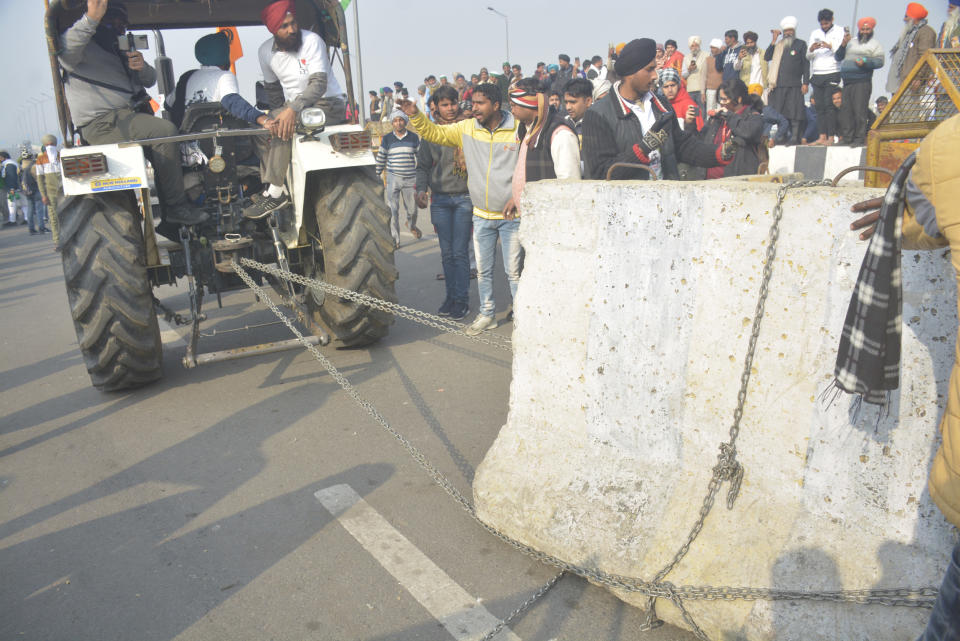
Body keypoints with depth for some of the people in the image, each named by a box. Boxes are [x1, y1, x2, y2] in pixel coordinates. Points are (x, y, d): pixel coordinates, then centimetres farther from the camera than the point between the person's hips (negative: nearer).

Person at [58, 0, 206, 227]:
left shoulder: (119, 52, 26)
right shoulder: (84, 48, 1)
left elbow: (150, 80, 25)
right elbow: (65, 52, -23)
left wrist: (142, 67, 0)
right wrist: (90, 19, -36)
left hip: (128, 117, 9)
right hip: (101, 123, -9)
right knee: (165, 131, -26)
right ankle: (176, 207, -25)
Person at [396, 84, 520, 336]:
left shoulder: (518, 130, -9)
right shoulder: (466, 129, 3)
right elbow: (433, 133, 8)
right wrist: (415, 116, -8)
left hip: (512, 216, -4)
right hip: (481, 216, 5)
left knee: (514, 270, 1)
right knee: (483, 270, 14)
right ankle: (487, 314, 29)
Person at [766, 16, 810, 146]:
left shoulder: (801, 44, 8)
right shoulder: (778, 45, 16)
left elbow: (806, 64, 4)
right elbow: (766, 57, 2)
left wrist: (805, 83, -5)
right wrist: (774, 41, -2)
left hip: (794, 85, -3)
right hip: (778, 84, 3)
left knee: (794, 112, -5)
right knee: (779, 112, 2)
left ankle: (795, 136, -3)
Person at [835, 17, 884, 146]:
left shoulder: (874, 44, 11)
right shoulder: (851, 42, 24)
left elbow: (880, 61, 0)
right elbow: (838, 57, 17)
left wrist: (865, 62, -15)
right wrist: (843, 44, 2)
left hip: (862, 81, -5)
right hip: (847, 81, 5)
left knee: (860, 110, -11)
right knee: (846, 110, 3)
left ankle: (860, 139, -11)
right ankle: (847, 138, 9)